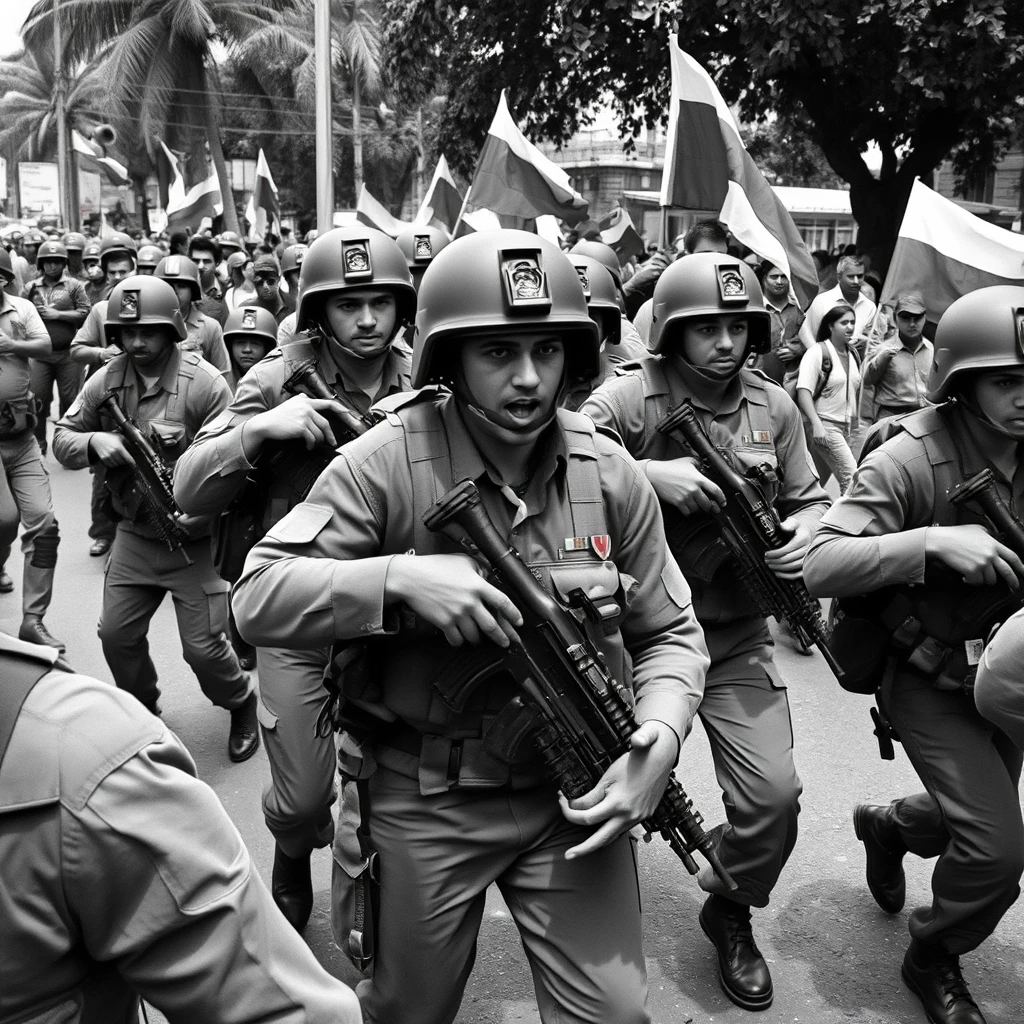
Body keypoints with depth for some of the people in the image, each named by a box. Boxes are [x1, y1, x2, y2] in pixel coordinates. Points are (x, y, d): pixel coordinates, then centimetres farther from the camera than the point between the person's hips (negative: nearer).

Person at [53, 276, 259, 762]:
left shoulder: (204, 383, -16)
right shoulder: (106, 380, 0)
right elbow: (62, 438, 4)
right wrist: (94, 441, -19)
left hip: (196, 540, -5)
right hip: (135, 534, 5)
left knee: (203, 647, -3)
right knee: (116, 633, 8)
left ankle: (242, 704, 28)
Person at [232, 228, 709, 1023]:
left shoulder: (611, 473, -5)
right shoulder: (388, 461, -14)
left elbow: (669, 634, 4)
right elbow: (257, 598, -16)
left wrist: (658, 739, -15)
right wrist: (401, 578, -30)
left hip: (573, 792, 2)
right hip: (424, 799, -1)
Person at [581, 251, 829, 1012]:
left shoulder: (774, 407, 3)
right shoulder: (629, 398, -12)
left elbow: (809, 499, 13)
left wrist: (805, 531, -10)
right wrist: (652, 473, -31)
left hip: (736, 636, 3)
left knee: (774, 794, -3)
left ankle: (730, 913, 29)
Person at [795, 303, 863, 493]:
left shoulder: (852, 354, 13)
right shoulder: (817, 352, -9)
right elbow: (803, 392, -17)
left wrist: (857, 427, 19)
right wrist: (816, 424, -26)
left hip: (847, 427, 6)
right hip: (825, 426, -6)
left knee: (816, 481, 10)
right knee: (852, 477, -15)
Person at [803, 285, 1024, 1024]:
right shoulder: (910, 458, -23)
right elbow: (819, 567, -29)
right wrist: (933, 543, -39)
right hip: (931, 680, -7)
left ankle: (887, 825, 54)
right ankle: (934, 962, 19)